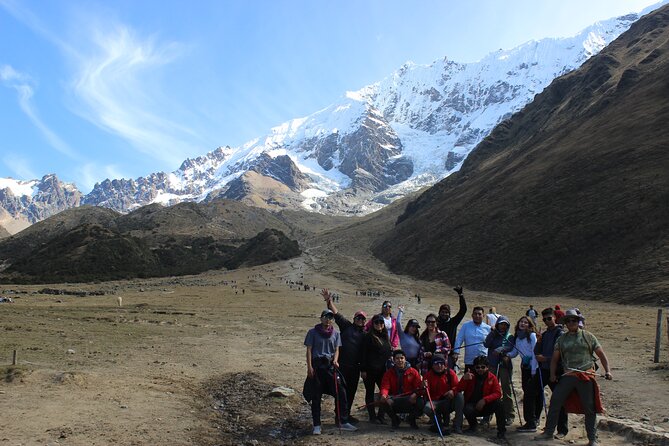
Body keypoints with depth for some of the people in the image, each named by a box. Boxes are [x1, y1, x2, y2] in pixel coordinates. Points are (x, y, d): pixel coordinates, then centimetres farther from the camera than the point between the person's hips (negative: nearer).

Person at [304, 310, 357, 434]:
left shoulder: (335, 333, 11)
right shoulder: (313, 332, 0)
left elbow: (336, 349, 9)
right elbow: (309, 350, -2)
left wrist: (335, 360, -11)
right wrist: (309, 367, -11)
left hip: (330, 365, 3)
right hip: (317, 365, -3)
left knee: (341, 392, -2)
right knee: (316, 396, 2)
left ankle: (343, 422, 7)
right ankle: (316, 425, 10)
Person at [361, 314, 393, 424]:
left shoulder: (385, 336, 14)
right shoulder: (368, 336, -6)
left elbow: (389, 352, 21)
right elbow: (363, 353, -9)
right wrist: (363, 369, -14)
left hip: (382, 370, 6)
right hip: (370, 370, -6)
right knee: (370, 393, 4)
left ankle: (380, 415, 13)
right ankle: (372, 416, 11)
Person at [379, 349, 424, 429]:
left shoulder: (413, 372, 4)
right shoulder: (389, 373, 7)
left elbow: (419, 387, -4)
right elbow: (385, 386, -5)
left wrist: (415, 394, -27)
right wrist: (384, 394, -29)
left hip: (410, 399, 0)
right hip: (394, 398, 0)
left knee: (420, 402, -31)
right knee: (384, 402, -32)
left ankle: (411, 419, 5)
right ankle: (395, 419, 3)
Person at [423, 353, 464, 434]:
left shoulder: (450, 373, -1)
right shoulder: (429, 375, -1)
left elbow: (457, 386, -7)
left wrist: (453, 391, -31)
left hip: (449, 402, 1)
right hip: (435, 402, -1)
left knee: (460, 396, -28)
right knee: (426, 408, -33)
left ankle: (457, 426, -21)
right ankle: (440, 424, -3)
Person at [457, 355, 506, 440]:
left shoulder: (492, 378, -2)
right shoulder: (469, 376, -4)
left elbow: (498, 393, -11)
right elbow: (458, 390, -13)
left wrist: (484, 400, -27)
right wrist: (464, 379, -32)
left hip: (486, 406, 0)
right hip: (472, 405, 0)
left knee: (499, 403, -27)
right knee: (467, 410, -34)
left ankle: (501, 430, -16)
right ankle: (473, 425, 2)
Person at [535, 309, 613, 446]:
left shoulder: (588, 336, 4)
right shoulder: (562, 339, 11)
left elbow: (601, 355, 4)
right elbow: (555, 358, 15)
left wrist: (607, 371, -7)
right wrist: (553, 374, 3)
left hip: (586, 376, -2)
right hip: (568, 376, 3)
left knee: (590, 408, 1)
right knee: (555, 401, -1)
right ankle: (548, 432, 12)